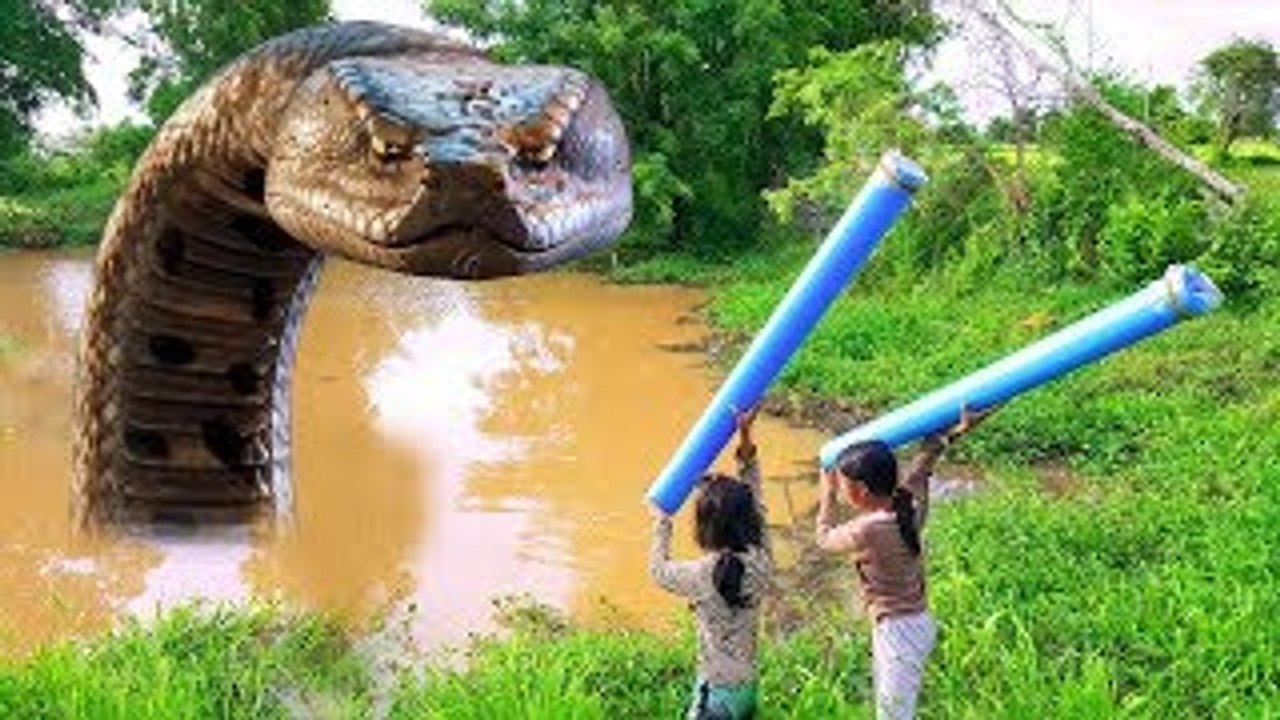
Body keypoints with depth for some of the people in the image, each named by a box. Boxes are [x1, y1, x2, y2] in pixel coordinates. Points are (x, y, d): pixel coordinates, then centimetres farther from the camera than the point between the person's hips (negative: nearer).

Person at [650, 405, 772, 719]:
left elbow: (659, 571, 0)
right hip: (748, 689, 6)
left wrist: (662, 522, 12)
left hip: (717, 693, -6)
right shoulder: (760, 561, -10)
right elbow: (754, 499, 3)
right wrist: (745, 437, 0)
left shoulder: (705, 575, -22)